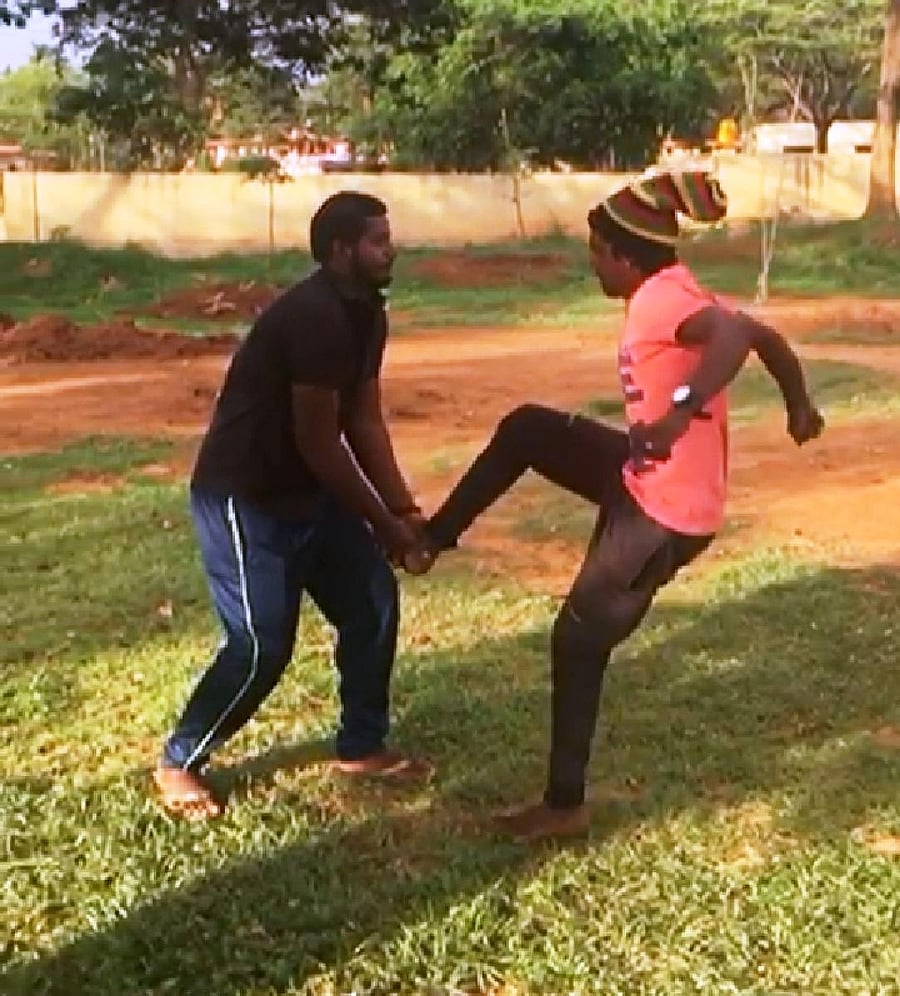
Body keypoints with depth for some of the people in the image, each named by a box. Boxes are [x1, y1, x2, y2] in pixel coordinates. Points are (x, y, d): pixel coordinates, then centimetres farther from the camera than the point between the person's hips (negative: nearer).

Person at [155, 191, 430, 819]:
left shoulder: (366, 314, 4)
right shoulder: (314, 318, -26)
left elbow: (365, 422, 7)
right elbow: (318, 442, -24)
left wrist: (404, 508, -1)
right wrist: (383, 524, -15)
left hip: (309, 490, 10)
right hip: (243, 496, -10)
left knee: (373, 602, 9)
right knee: (263, 644, -8)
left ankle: (362, 746, 24)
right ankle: (179, 763, 12)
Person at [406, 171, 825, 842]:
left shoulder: (661, 300, -21)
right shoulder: (671, 294, 7)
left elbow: (737, 333, -40)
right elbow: (764, 336, 13)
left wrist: (682, 413, -50)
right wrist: (800, 406, 21)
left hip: (665, 515, -10)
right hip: (645, 482, 10)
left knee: (579, 639, 2)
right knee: (527, 429, 12)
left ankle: (565, 806, 15)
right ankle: (432, 540, 22)